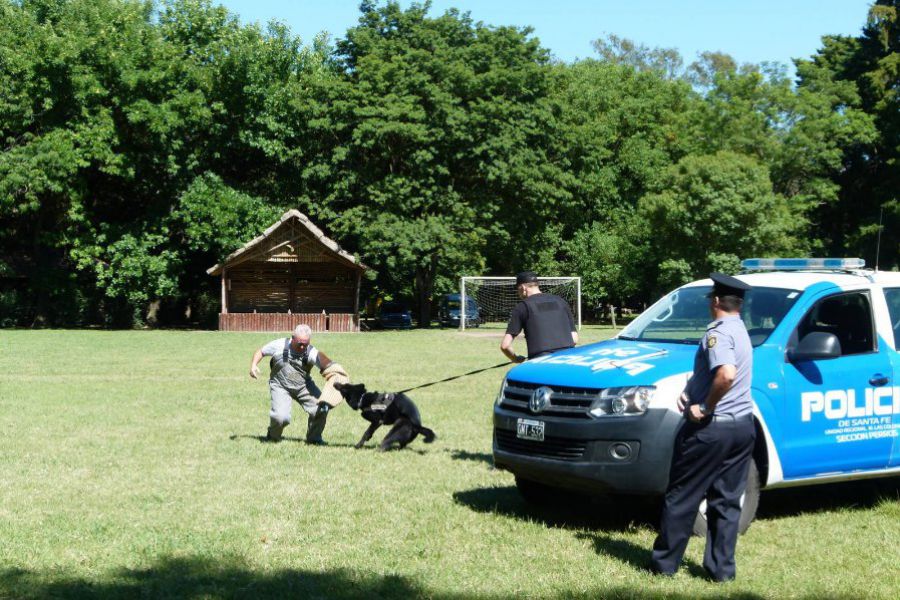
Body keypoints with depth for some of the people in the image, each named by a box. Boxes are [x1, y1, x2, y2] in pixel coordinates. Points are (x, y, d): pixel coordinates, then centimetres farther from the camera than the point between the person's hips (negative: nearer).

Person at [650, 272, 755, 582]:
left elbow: (726, 374, -33)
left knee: (681, 498, 3)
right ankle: (721, 568, 13)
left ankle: (663, 563, 10)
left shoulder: (718, 332, -16)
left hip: (711, 428, -8)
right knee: (727, 501, 11)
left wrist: (705, 408, -21)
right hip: (743, 426, 8)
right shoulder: (741, 332, 16)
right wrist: (689, 391, 6)